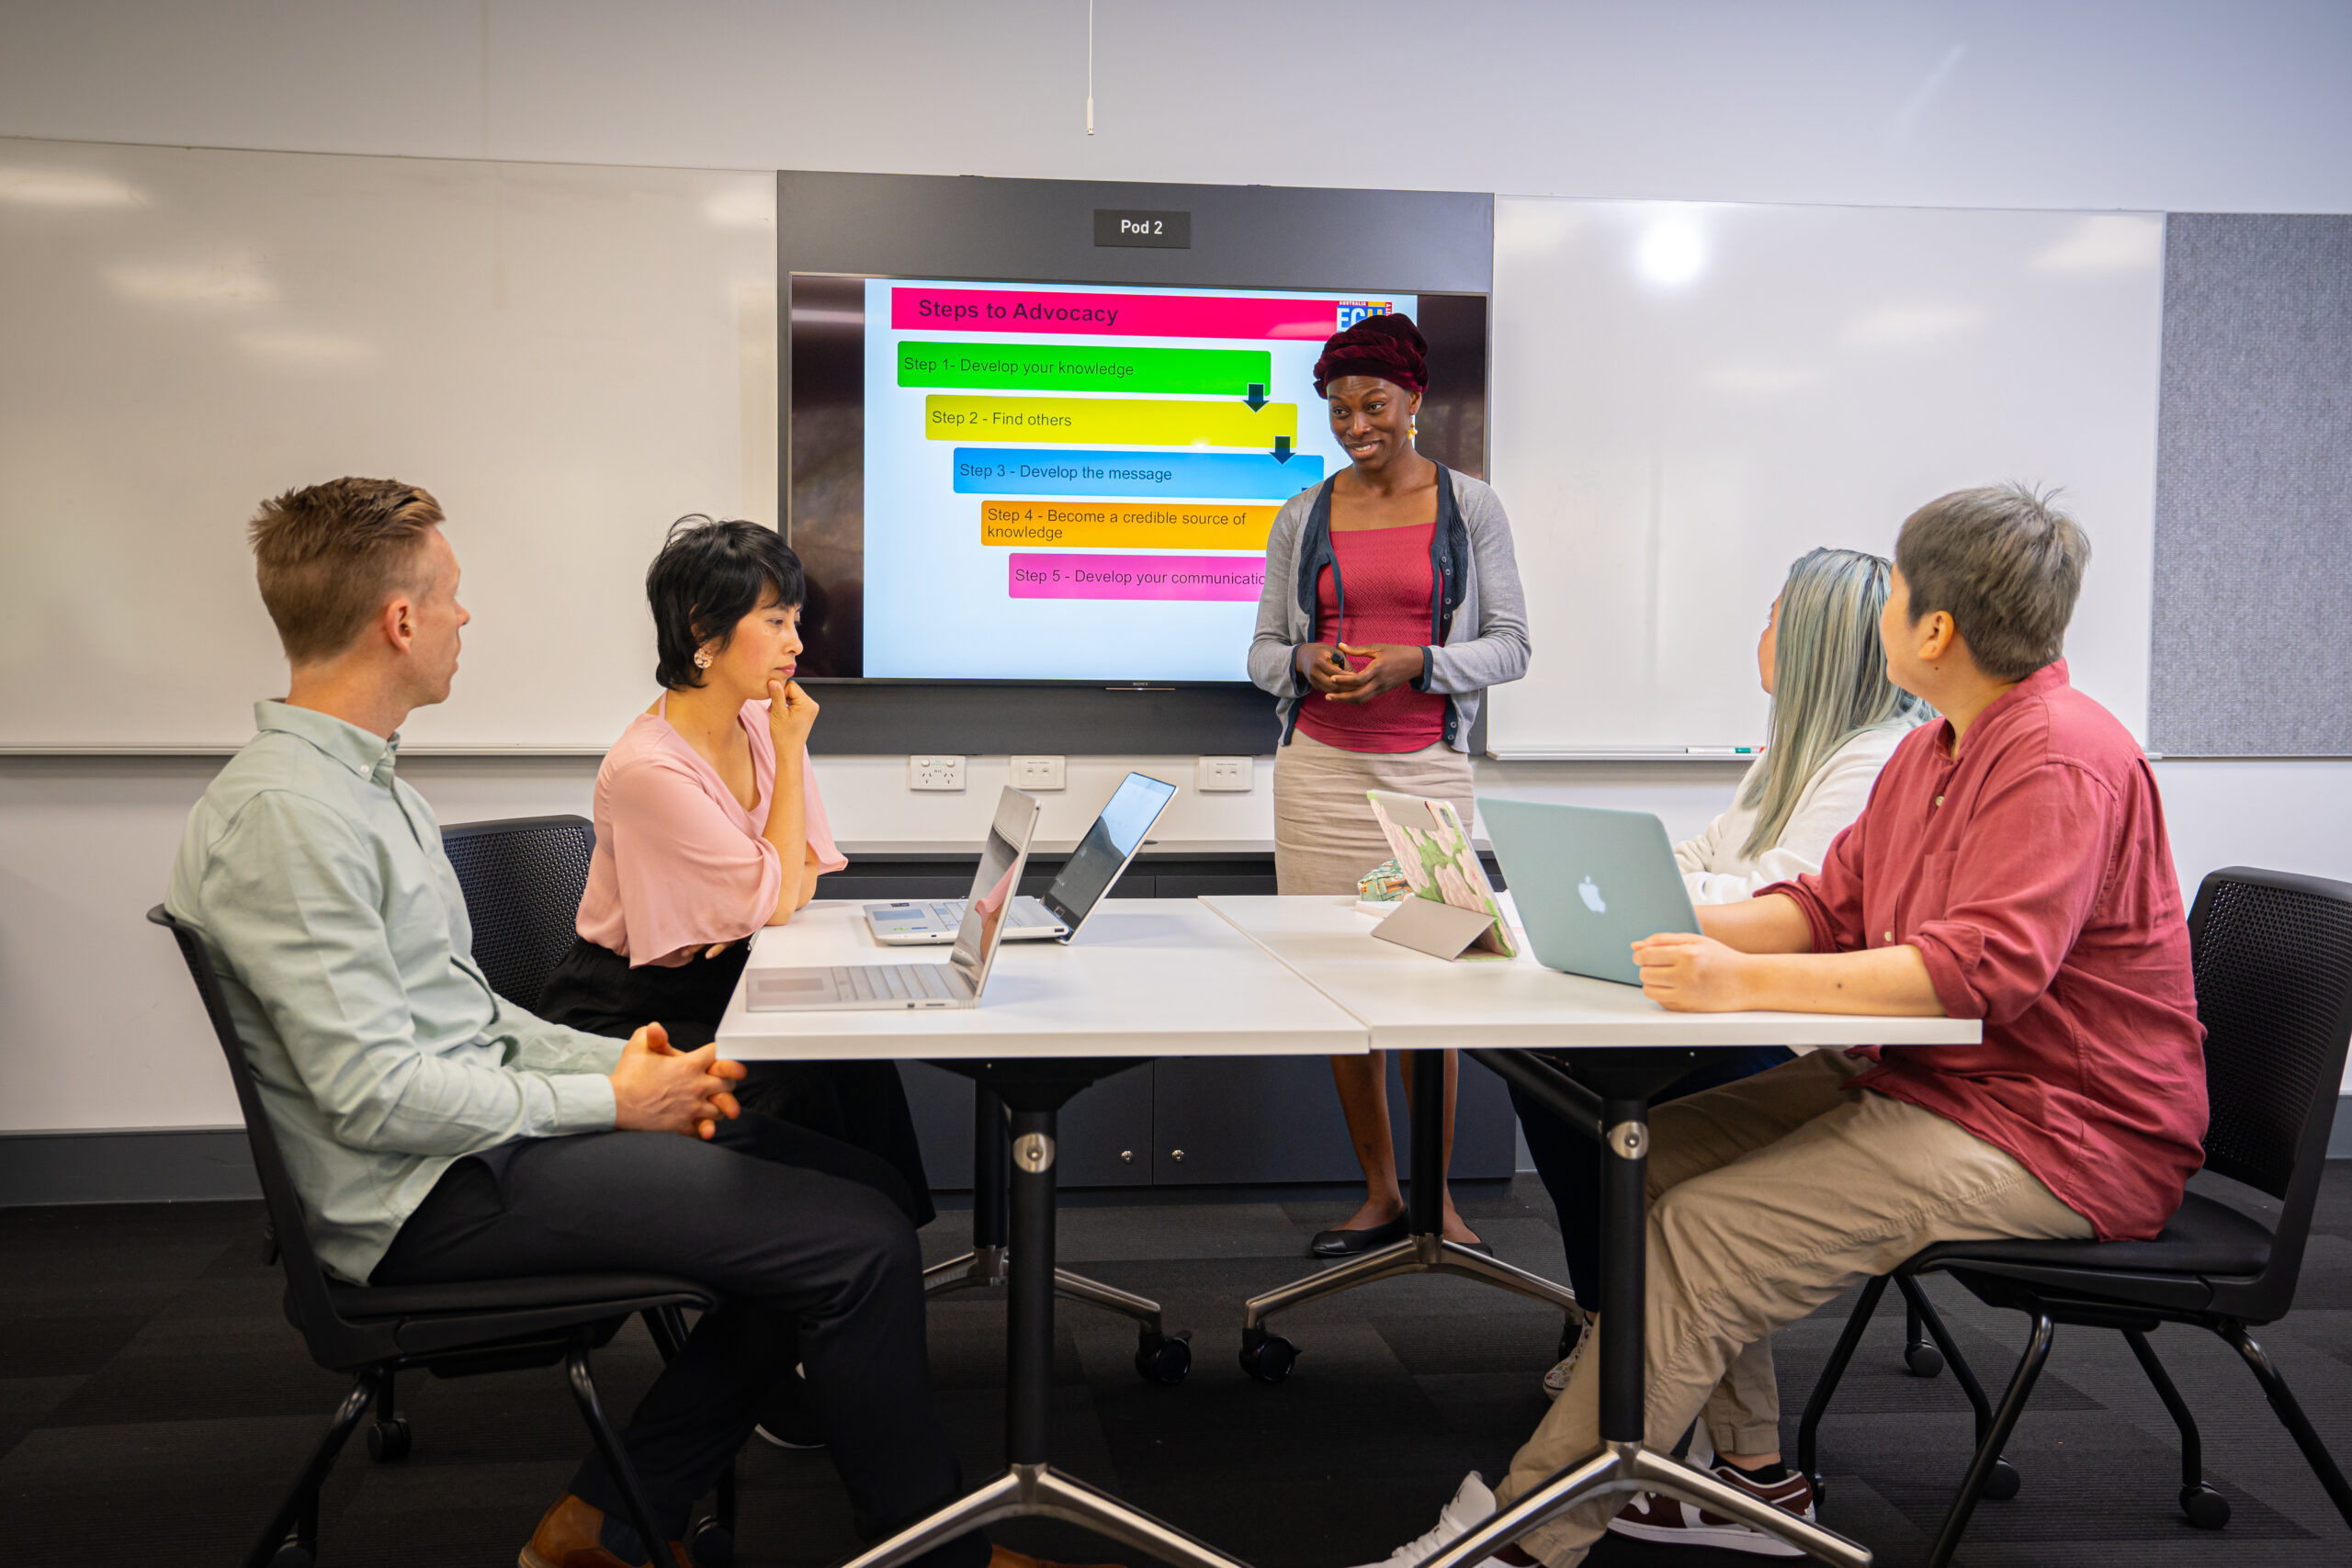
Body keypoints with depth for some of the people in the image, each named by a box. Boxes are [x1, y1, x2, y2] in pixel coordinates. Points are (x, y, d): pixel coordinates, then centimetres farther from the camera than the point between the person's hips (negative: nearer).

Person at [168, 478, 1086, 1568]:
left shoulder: (363, 781, 15)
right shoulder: (281, 813, -19)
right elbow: (374, 1095, -23)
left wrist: (614, 1062, 3)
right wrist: (612, 1100, -14)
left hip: (486, 1132, 10)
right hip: (433, 1202, -10)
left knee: (861, 1188, 5)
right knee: (858, 1245, -17)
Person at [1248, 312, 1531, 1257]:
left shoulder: (1469, 507, 5)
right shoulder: (1304, 516, 11)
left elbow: (1510, 645, 3)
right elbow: (1264, 650, 13)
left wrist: (1415, 665, -13)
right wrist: (1304, 661, -10)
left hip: (1426, 769, -2)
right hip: (1319, 767, 2)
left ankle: (1437, 1198, 10)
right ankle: (1381, 1195, 15)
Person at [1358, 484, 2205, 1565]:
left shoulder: (2062, 761, -19)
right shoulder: (1938, 748, 15)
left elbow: (1984, 964, -31)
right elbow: (1829, 907, 15)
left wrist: (1746, 981, -38)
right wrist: (1676, 932, -1)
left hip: (2057, 1140, -10)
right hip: (1923, 1080, 10)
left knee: (1706, 1230, -22)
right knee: (1655, 1159, -1)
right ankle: (1746, 1476, 6)